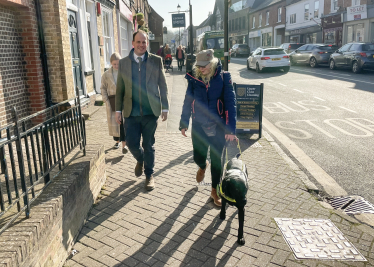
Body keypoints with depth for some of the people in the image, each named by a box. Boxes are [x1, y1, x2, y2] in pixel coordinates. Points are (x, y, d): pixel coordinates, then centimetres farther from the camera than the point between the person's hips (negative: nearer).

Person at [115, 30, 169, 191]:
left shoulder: (156, 61, 1)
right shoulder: (123, 63, 5)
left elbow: (162, 86, 4)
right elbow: (120, 88, 9)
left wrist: (165, 108, 2)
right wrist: (118, 110, 6)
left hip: (150, 112, -1)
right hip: (131, 113, 1)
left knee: (148, 146, 8)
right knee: (132, 144, 2)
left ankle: (149, 175, 28)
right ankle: (140, 160, 37)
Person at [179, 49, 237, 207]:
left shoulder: (223, 78, -10)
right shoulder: (194, 79, -3)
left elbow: (230, 103, -13)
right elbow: (187, 102, 6)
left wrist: (231, 129, -19)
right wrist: (183, 123, 7)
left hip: (218, 127, -2)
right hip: (199, 127, 2)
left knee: (216, 160, 8)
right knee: (198, 157, 10)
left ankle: (214, 191, 29)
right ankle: (202, 167, 50)